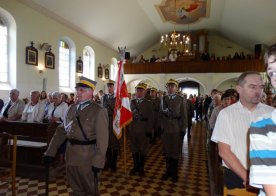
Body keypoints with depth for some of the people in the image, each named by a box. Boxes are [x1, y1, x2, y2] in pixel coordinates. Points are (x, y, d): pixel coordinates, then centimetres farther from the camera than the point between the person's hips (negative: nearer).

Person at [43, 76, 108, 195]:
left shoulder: (99, 111, -13)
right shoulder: (72, 108, 7)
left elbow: (102, 140, -15)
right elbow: (61, 130, 8)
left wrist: (97, 163, -17)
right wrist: (50, 152, 5)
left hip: (87, 160, -5)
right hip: (71, 157, 6)